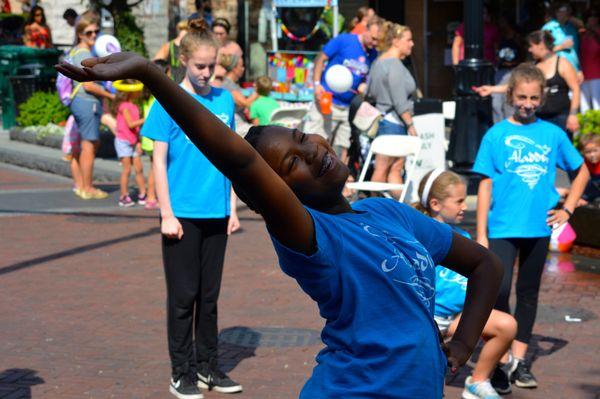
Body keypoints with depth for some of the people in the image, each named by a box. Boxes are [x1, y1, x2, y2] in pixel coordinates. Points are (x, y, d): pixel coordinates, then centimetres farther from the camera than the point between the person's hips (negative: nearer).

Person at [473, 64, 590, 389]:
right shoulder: (496, 135, -2)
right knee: (498, 290, -15)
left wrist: (567, 209, 6)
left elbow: (582, 172, 16)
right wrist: (481, 233, -6)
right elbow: (485, 185, -2)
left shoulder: (552, 134, 4)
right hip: (502, 227, -3)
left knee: (529, 293, 11)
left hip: (539, 227, 3)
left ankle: (519, 359, 21)